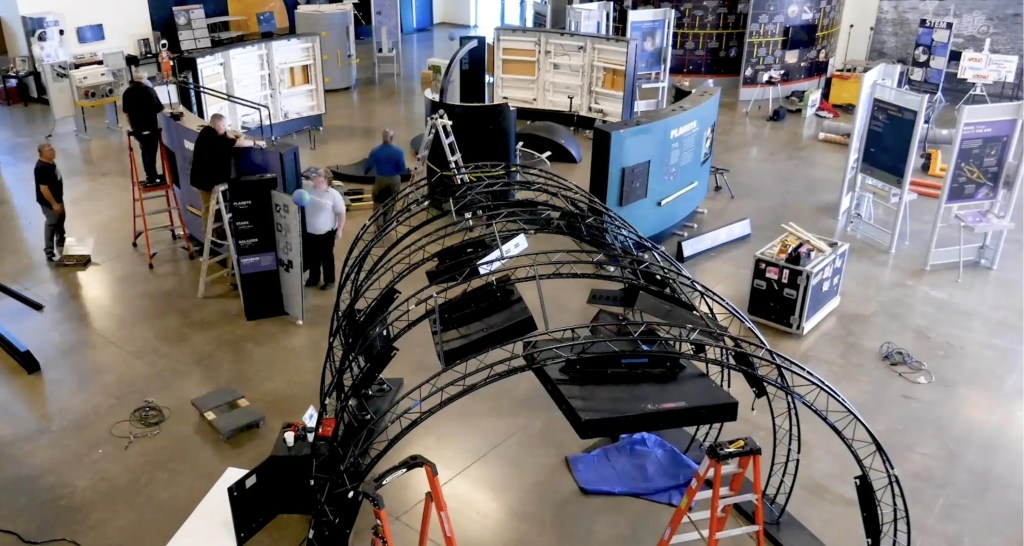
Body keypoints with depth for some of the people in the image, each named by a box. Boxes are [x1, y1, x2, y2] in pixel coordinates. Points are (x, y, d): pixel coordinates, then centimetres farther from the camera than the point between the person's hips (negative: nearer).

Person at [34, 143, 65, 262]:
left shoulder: (51, 162, 1)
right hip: (48, 202, -10)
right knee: (52, 224, -1)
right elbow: (43, 188, -29)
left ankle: (60, 242, 47)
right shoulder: (41, 168, -30)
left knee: (61, 218, 25)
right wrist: (54, 204, -25)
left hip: (57, 198, 10)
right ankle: (49, 252, 10)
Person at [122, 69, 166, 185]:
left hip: (137, 128, 6)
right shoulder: (149, 90, -14)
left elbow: (126, 111, 11)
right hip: (151, 127, -6)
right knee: (151, 152, 2)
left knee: (145, 152, 18)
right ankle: (151, 178, 4)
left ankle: (152, 175, 27)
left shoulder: (127, 92, 4)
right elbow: (158, 108, -15)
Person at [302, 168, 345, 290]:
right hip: (309, 232, 4)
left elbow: (341, 213, -11)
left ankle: (329, 280, 28)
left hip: (326, 233, -4)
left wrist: (339, 230, -12)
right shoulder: (307, 188, -3)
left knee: (327, 257, 11)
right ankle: (313, 278, 39)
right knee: (311, 257, 19)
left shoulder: (333, 194, -14)